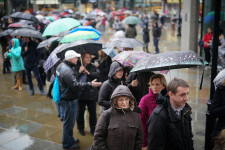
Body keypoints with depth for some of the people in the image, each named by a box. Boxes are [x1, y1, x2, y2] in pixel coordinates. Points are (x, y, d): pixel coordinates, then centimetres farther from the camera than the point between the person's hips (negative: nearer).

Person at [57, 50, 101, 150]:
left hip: (64, 98, 11)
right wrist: (90, 84, -31)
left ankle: (70, 139, 40)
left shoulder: (61, 66, 9)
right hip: (69, 100, -11)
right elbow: (76, 85, -33)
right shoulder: (67, 71, -26)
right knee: (69, 122, 3)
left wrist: (78, 72, 10)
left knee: (68, 121, 24)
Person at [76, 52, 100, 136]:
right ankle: (80, 128, 29)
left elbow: (98, 74, -12)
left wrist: (88, 73, -19)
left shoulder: (93, 67, 4)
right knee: (80, 112, 11)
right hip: (80, 94, -1)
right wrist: (79, 72, -21)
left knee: (93, 112, 10)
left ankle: (93, 128, 25)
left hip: (91, 94, 1)